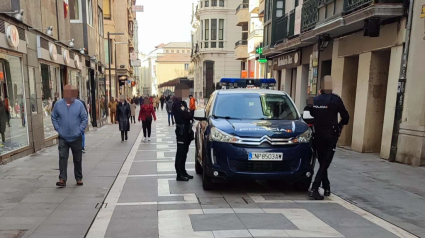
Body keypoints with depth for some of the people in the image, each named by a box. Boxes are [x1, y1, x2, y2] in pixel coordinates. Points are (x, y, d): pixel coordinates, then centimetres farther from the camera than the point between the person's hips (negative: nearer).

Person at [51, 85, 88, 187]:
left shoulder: (79, 104, -6)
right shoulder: (58, 104, -2)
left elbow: (84, 119, -2)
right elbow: (53, 117, 8)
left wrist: (80, 130, -9)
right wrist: (58, 129, -1)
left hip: (76, 137, 0)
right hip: (63, 137, 0)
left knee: (78, 159, 9)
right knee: (62, 158, -6)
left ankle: (79, 179, 23)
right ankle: (62, 179, 0)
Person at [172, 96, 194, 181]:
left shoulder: (183, 103, 16)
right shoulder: (177, 104, -13)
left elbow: (187, 115, 10)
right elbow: (186, 115, -22)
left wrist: (190, 116, -8)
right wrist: (192, 116, -6)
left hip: (186, 130, 9)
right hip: (182, 131, -9)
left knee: (184, 152, 15)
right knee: (180, 153, -3)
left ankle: (183, 171, 25)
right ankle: (179, 175, 3)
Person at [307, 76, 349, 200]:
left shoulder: (315, 100, 3)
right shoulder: (335, 100, -8)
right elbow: (345, 117, -1)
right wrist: (340, 124, 18)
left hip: (318, 135, 4)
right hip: (331, 135, -4)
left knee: (322, 162, 15)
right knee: (325, 163, -3)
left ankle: (326, 188, 22)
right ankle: (314, 189, -11)